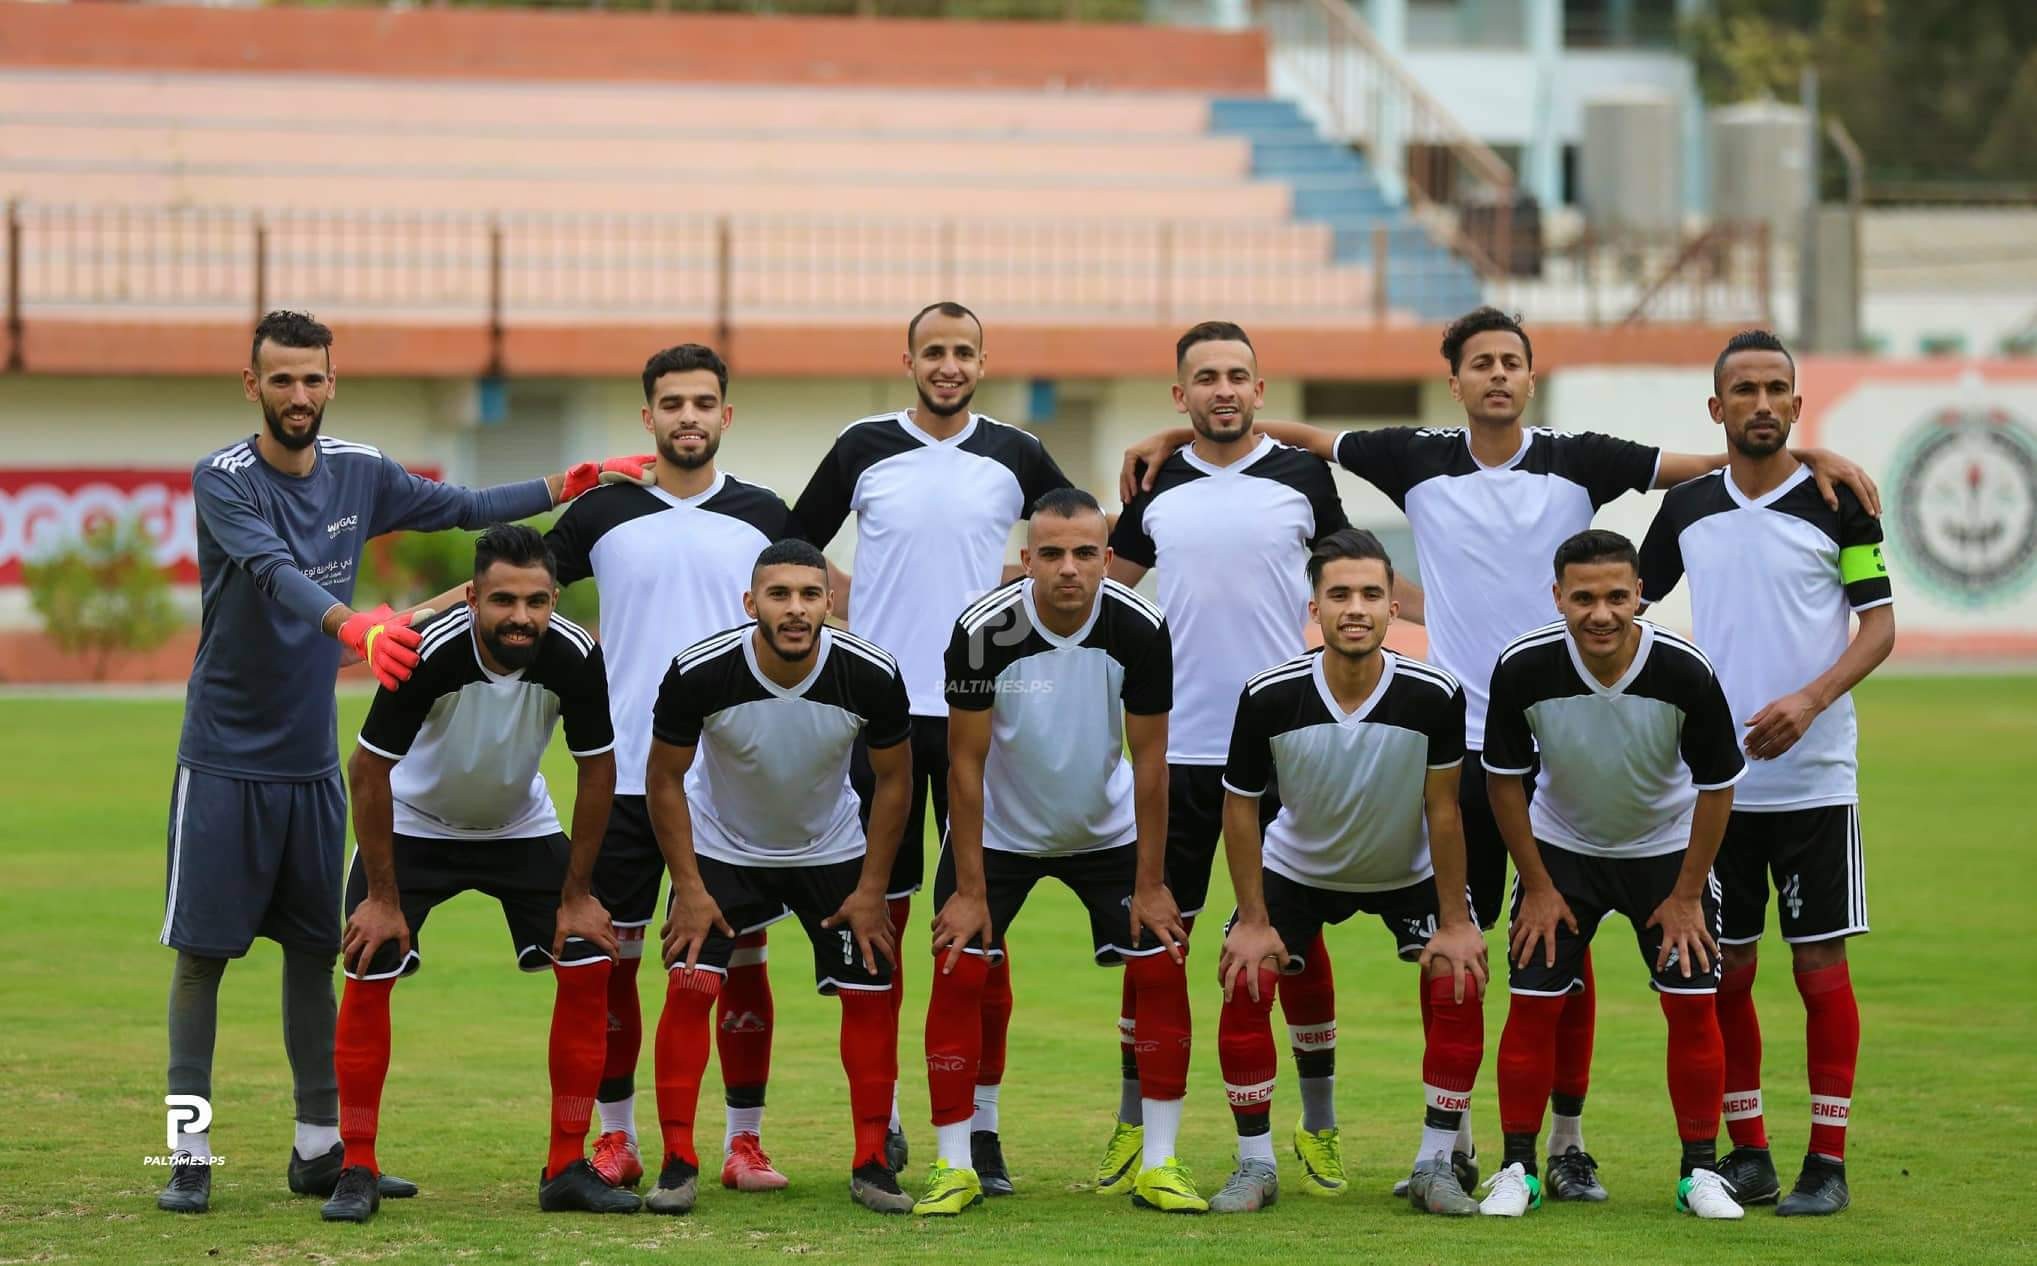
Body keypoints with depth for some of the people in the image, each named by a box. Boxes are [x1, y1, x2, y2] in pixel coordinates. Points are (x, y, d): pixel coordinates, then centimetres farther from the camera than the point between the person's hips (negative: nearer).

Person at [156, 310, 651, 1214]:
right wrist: (354, 626, -49)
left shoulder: (358, 474, 4)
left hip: (313, 761, 5)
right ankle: (190, 1154, 1)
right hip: (226, 757, -5)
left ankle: (319, 1148, 18)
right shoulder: (223, 480, -14)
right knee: (202, 949, -4)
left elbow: (464, 508, 18)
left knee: (314, 950, 10)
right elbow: (273, 572, -32)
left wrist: (575, 485, 10)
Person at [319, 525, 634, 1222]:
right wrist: (382, 896, -19)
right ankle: (357, 1172, -4)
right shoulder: (429, 654, -34)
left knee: (589, 968, -9)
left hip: (523, 826, 3)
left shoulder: (575, 656, -27)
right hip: (416, 825, -3)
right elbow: (369, 770, -22)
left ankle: (567, 1168, 1)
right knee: (367, 976, -16)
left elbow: (596, 769, -11)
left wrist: (577, 895, -9)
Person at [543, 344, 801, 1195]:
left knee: (741, 955, 1)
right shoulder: (604, 513, 3)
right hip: (624, 773, 0)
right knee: (610, 956, 2)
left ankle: (743, 1140, 8)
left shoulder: (763, 517, 5)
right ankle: (615, 1137, 13)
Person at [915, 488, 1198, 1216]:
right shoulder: (984, 631, -26)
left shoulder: (1140, 630, -21)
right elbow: (966, 761, -18)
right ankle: (954, 1168, -1)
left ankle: (1159, 1166, 4)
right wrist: (969, 889, -17)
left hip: (1107, 829, 2)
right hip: (999, 829, -1)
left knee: (1162, 969, -7)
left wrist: (1150, 883, -11)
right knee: (958, 975, -12)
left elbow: (1150, 759, -12)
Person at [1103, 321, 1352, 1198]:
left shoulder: (1302, 477, 3)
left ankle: (1318, 1126, 12)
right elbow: (1107, 590, 18)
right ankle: (1134, 1124, 11)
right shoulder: (1156, 486, 6)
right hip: (1176, 745, 1)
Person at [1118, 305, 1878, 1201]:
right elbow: (1296, 436, 10)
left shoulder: (1576, 463, 1)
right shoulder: (1419, 462, 2)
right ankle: (1453, 1143, 13)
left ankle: (1567, 1143, 9)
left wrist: (1812, 459, -11)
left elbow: (1709, 465, 2)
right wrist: (1174, 436, 5)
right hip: (1460, 746, 0)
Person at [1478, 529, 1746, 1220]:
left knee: (1692, 1003, -6)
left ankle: (1700, 1170, 7)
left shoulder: (1685, 670, -28)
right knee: (1532, 1002, -6)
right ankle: (1518, 1169, 7)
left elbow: (1717, 785, -13)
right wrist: (1537, 887, -8)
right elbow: (1505, 778, -10)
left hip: (1667, 848, 0)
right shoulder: (1524, 667, -27)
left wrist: (1686, 895, -9)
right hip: (1561, 846, 0)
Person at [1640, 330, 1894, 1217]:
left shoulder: (1837, 501, -3)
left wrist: (1811, 699, -17)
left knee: (1821, 966, -3)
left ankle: (1828, 1161, 3)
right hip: (1716, 778, 3)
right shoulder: (1687, 507, 7)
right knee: (1725, 970, 6)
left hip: (1813, 773, -3)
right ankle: (1747, 1155, 15)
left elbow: (1880, 622, -4)